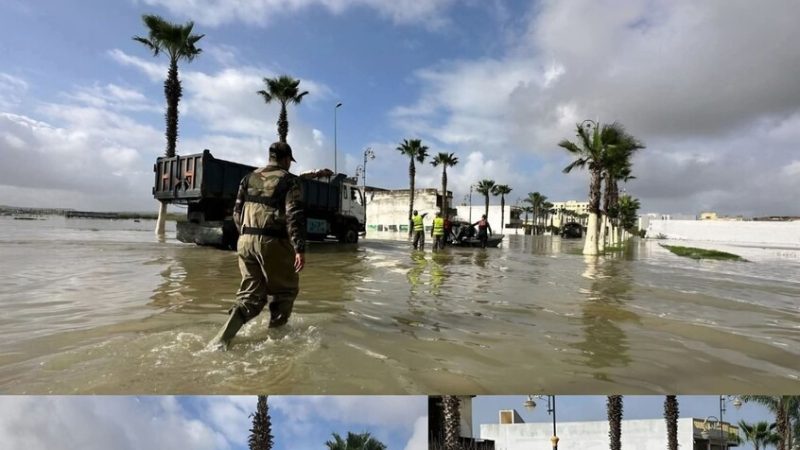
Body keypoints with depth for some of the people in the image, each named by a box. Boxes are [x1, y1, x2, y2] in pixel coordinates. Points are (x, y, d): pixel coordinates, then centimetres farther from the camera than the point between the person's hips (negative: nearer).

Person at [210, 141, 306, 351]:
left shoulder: (249, 178, 15)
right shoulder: (290, 180, -2)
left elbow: (237, 212, 17)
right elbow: (295, 216, -13)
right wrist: (300, 249, -14)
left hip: (246, 240, 6)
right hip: (273, 242, -6)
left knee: (251, 294, 14)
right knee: (286, 289, 15)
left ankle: (222, 338, 6)